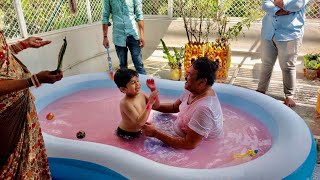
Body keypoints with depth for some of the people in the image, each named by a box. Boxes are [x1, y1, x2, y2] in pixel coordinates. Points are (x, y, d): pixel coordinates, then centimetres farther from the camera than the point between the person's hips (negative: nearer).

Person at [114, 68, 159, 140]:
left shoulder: (141, 94, -8)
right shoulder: (125, 103, -29)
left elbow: (156, 105, 3)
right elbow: (140, 122, -35)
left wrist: (154, 90, -12)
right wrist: (150, 102, -38)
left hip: (139, 130, 7)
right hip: (126, 134, -7)